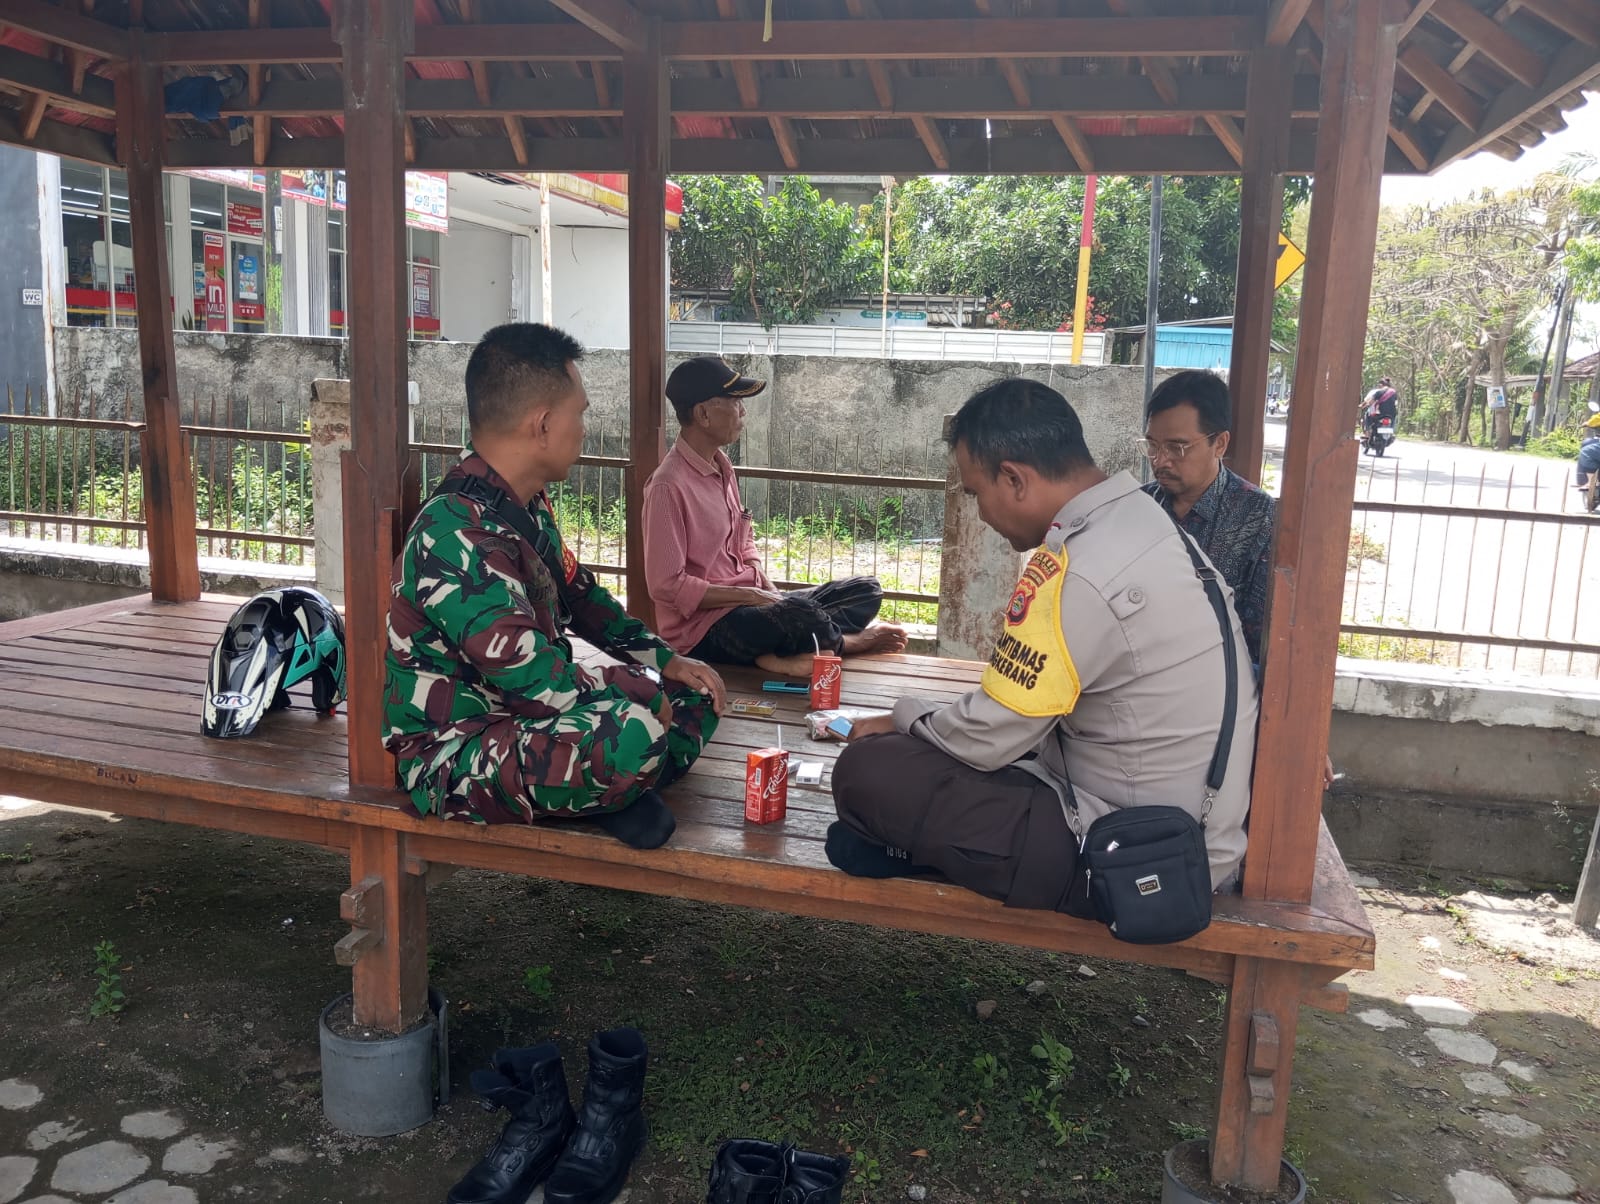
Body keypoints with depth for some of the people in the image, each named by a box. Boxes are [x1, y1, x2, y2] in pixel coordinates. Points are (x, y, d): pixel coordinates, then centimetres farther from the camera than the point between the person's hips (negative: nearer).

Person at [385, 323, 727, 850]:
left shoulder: (526, 507, 6)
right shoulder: (458, 535, -26)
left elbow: (579, 597, 19)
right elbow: (536, 680, -30)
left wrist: (666, 662, 10)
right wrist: (645, 696, -17)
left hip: (524, 717, 10)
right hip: (454, 756, -10)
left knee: (695, 693, 11)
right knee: (632, 734, -36)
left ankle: (616, 788, -8)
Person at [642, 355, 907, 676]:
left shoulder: (721, 466, 9)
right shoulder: (669, 486, -18)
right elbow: (667, 586, -20)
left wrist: (771, 592, -2)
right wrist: (751, 595, -17)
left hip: (748, 604, 9)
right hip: (703, 625, -9)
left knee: (866, 590, 3)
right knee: (797, 614, -35)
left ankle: (783, 649, -18)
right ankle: (846, 642, -1)